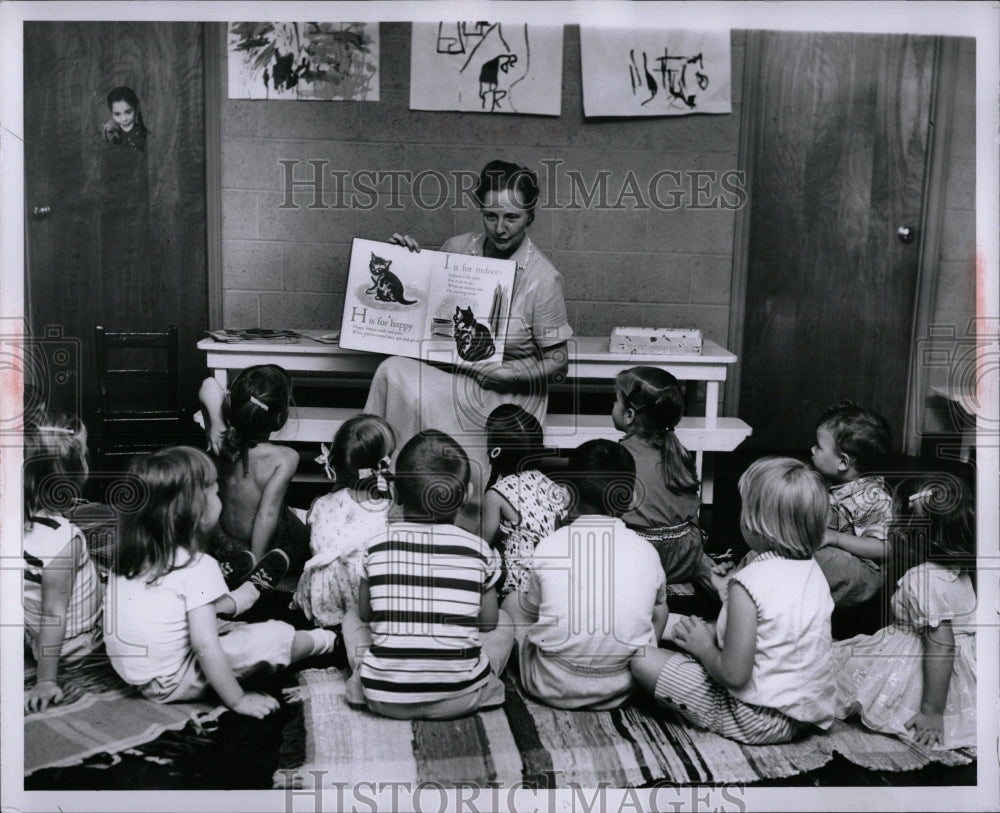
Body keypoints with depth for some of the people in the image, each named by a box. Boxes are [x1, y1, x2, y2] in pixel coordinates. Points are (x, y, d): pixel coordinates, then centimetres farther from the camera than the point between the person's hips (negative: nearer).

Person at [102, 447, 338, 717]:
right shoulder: (198, 567, -23)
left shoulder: (130, 557, 0)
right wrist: (237, 700, -16)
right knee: (275, 637, 0)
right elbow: (204, 646, -25)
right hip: (173, 684, -8)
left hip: (137, 676, 8)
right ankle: (325, 641, 22)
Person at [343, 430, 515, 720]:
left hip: (385, 699, 1)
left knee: (351, 620, 28)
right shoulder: (479, 550, -5)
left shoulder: (376, 547, -3)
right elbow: (488, 622, 5)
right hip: (459, 700, -1)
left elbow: (365, 614, 10)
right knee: (504, 622, 23)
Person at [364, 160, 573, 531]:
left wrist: (505, 372, -21)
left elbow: (557, 360, -7)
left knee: (397, 376, -23)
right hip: (451, 373, 6)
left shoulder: (543, 279, -14)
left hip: (506, 394, -6)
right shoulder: (457, 249, 1)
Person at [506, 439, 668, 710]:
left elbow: (529, 611, 6)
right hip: (621, 689, 3)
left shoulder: (549, 546, -10)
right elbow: (659, 613, 11)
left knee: (512, 603, 20)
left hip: (554, 689, -2)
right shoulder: (646, 552, -4)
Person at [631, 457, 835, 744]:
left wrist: (705, 647, -6)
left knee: (642, 661, -7)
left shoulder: (750, 582, -24)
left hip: (762, 721, -8)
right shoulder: (814, 572, 1)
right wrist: (714, 632, 8)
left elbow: (734, 674, -25)